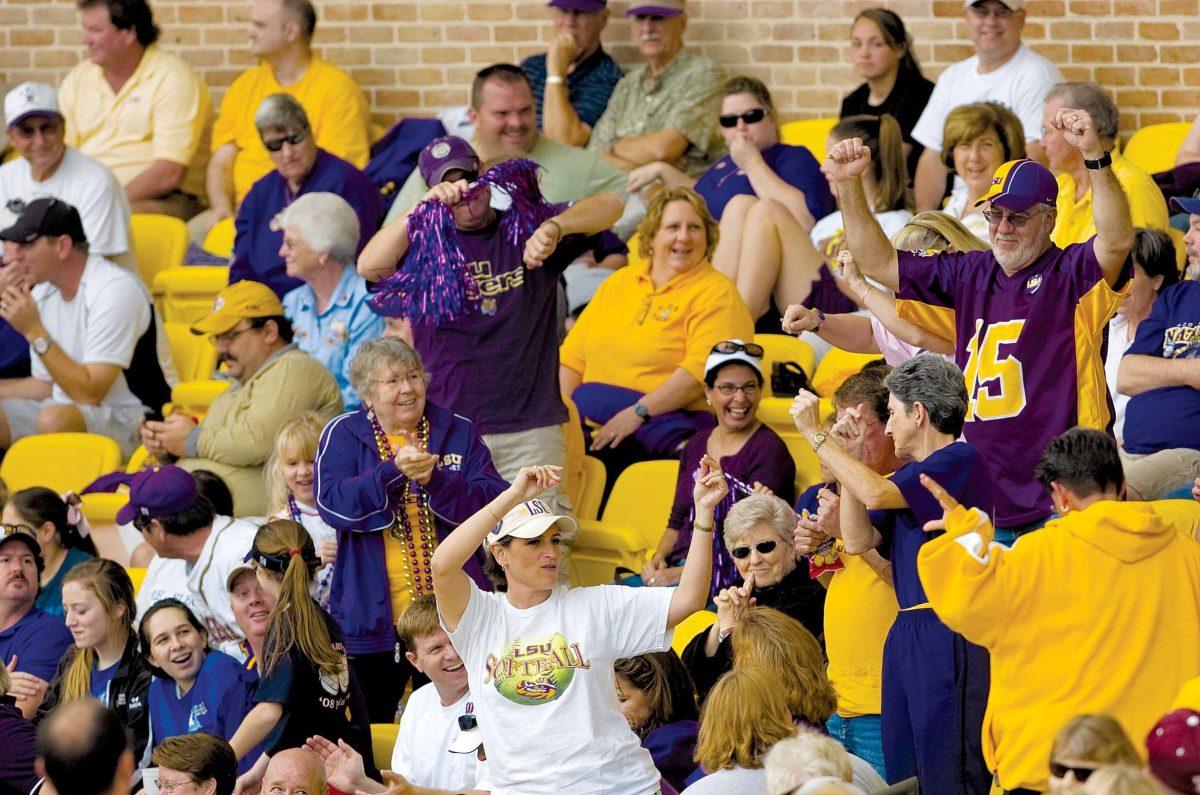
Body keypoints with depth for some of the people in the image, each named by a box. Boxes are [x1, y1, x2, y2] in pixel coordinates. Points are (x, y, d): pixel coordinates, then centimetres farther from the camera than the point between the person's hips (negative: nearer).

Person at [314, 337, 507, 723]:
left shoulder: (459, 432, 6)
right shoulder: (343, 435, 3)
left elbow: (494, 503, -5)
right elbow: (331, 504, -13)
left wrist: (435, 479, -19)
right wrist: (394, 471, -23)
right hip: (372, 614, -1)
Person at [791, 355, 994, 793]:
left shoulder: (961, 461, -9)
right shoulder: (911, 474, 20)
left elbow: (876, 493, -19)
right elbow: (859, 540, 14)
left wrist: (815, 433, -10)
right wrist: (849, 459, 11)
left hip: (948, 637, -10)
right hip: (907, 636, 10)